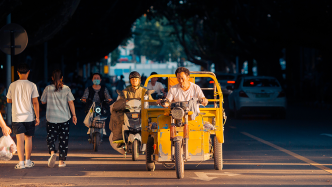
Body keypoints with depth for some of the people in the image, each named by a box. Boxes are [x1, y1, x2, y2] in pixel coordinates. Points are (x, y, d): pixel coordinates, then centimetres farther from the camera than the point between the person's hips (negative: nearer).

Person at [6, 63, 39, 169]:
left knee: (20, 140, -2)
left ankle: (21, 162, -11)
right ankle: (28, 161, 21)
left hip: (17, 117, 0)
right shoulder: (32, 86, -5)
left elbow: (8, 100, 10)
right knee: (28, 138, 14)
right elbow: (35, 102, -6)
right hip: (29, 117, 0)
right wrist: (37, 117, 0)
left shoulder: (13, 85, -1)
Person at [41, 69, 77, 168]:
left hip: (51, 118, 0)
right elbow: (71, 102, -4)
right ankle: (61, 161, 10)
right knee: (63, 139, 8)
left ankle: (52, 152, -20)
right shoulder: (66, 89, -4)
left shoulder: (48, 89, -3)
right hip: (64, 118, 0)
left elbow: (43, 101, 6)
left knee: (51, 137, 8)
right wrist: (74, 115, 1)